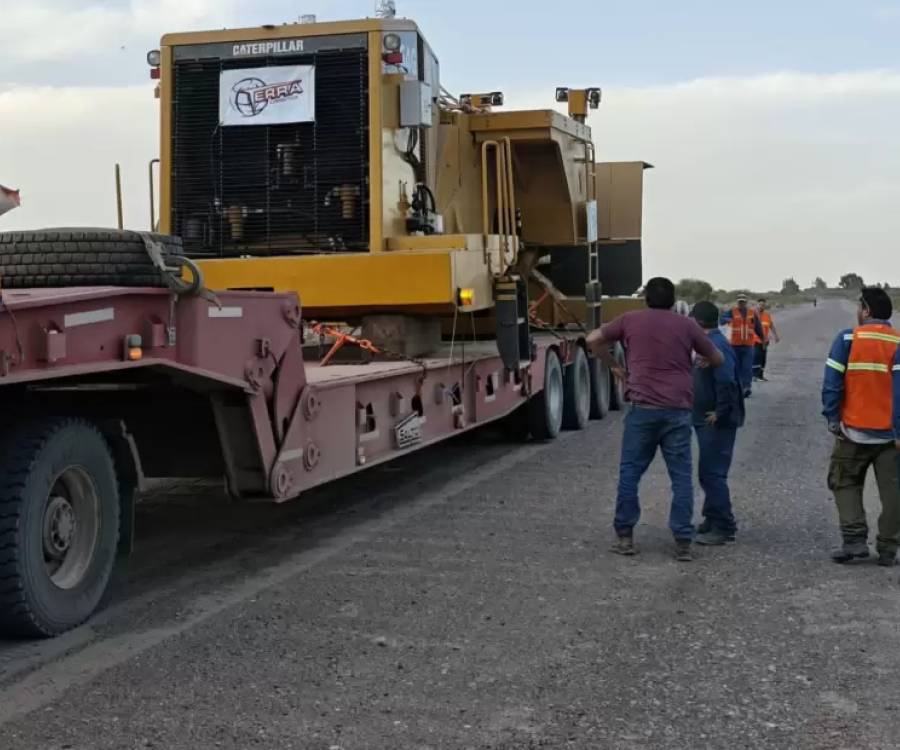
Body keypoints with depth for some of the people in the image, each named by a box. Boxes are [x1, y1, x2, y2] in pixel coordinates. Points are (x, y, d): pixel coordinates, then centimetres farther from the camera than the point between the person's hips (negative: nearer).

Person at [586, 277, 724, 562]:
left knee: (630, 471, 10)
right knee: (681, 476, 6)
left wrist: (614, 367, 18)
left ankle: (625, 536, 11)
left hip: (643, 407, 0)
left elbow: (593, 340, 9)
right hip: (678, 410, 0)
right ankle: (683, 542, 5)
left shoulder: (631, 320, 5)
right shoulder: (687, 325, 5)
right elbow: (718, 359, 13)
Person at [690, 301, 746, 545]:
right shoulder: (710, 343, 13)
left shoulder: (717, 345, -18)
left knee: (712, 473, -6)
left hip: (716, 422, -10)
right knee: (709, 472, 17)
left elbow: (726, 382, -27)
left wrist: (720, 413, -22)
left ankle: (723, 528, -1)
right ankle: (713, 520, 28)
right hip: (707, 421, 10)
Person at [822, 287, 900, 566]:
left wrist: (832, 418, -1)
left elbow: (832, 384, -9)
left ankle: (855, 539, 0)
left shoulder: (848, 338, -6)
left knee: (845, 483, 13)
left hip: (855, 430, -1)